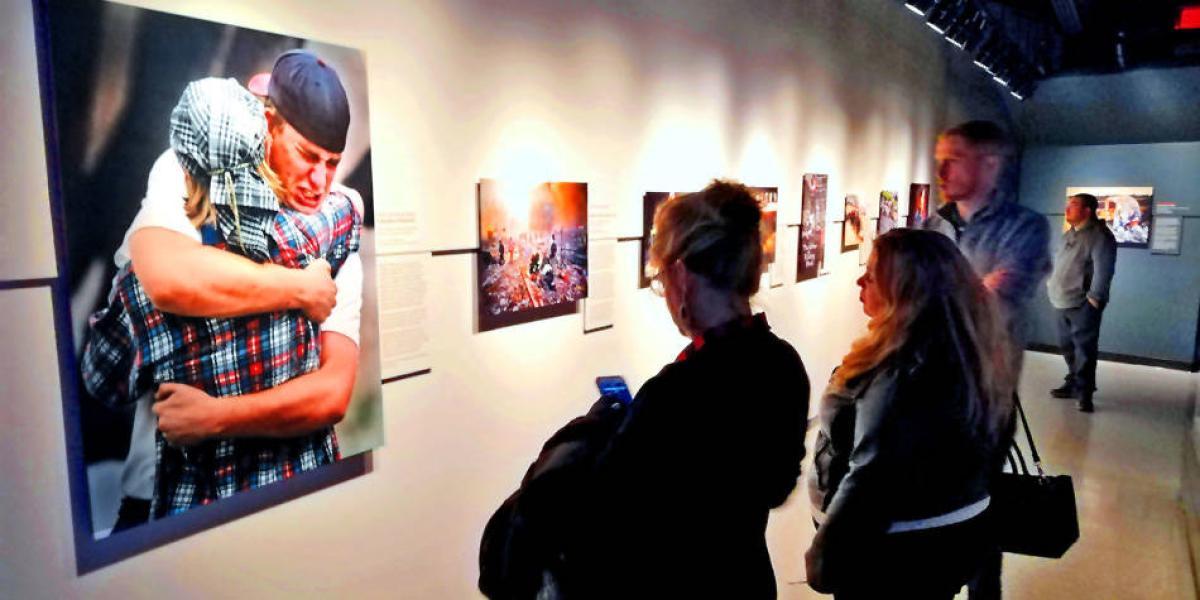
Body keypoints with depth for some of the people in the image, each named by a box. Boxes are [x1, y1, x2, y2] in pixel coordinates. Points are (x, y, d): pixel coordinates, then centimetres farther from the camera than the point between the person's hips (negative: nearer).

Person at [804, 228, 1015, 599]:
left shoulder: (900, 371, -29)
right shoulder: (972, 351, -1)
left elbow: (871, 482, -28)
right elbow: (989, 449, 9)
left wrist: (822, 555, -17)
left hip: (897, 551, -8)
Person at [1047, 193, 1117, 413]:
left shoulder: (1099, 235, -10)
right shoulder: (1069, 234, 17)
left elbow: (1103, 270, -16)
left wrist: (1093, 299, -19)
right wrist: (1051, 282, 15)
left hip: (1083, 305, -8)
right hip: (1063, 303, 8)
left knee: (1084, 349, -6)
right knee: (1068, 347, 15)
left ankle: (1084, 392, 0)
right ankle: (1073, 384, 27)